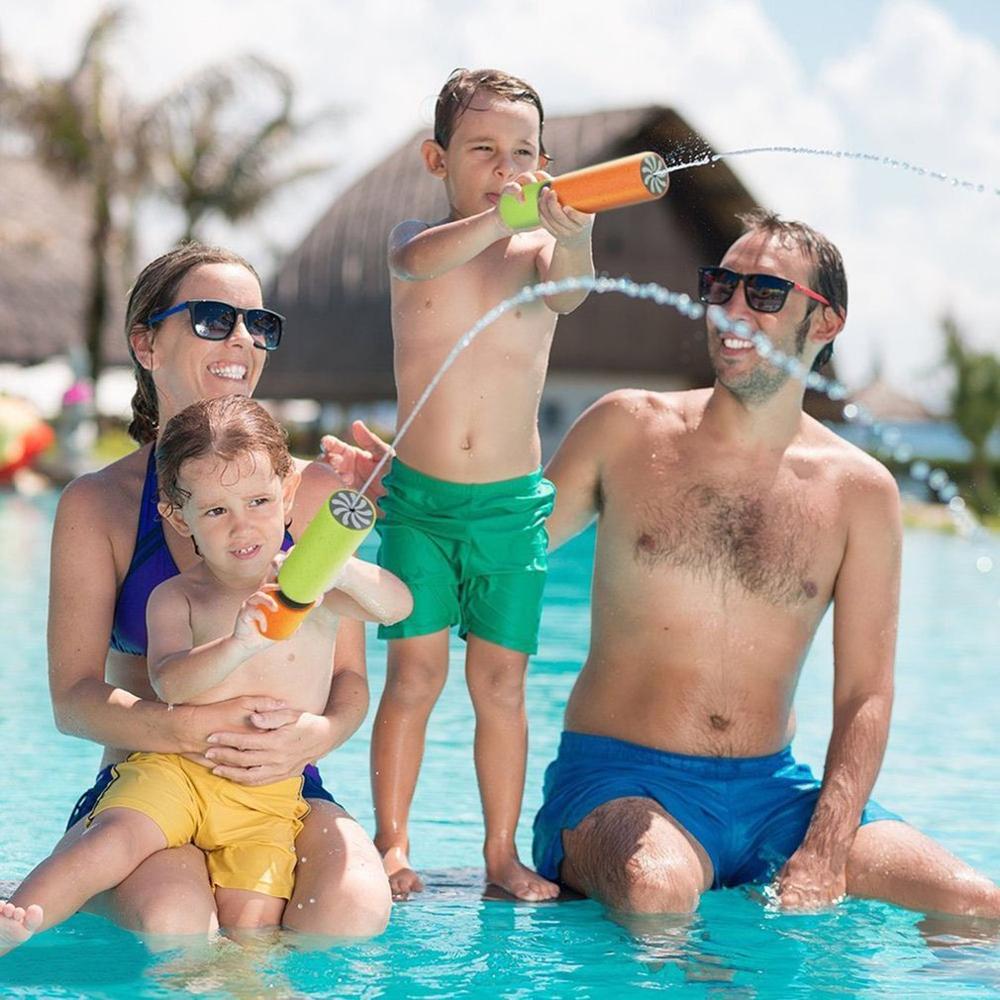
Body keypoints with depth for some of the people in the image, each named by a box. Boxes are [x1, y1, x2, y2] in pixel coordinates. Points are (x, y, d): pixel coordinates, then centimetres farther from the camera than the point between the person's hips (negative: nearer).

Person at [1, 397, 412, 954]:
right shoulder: (175, 599, 1)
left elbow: (398, 606, -12)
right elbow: (168, 682, -17)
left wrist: (337, 568, -33)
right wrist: (238, 644, -37)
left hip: (270, 797, 2)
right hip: (175, 771, -1)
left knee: (253, 920, -19)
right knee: (117, 839, -29)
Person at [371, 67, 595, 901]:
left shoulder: (538, 251, 0)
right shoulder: (418, 239, 0)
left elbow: (567, 293, -23)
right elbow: (415, 261, -25)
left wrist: (571, 239, -46)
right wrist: (498, 215, -43)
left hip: (513, 503, 1)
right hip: (419, 496, -1)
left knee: (501, 679, 3)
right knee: (415, 671, -3)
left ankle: (503, 851, 11)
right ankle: (392, 845, 5)